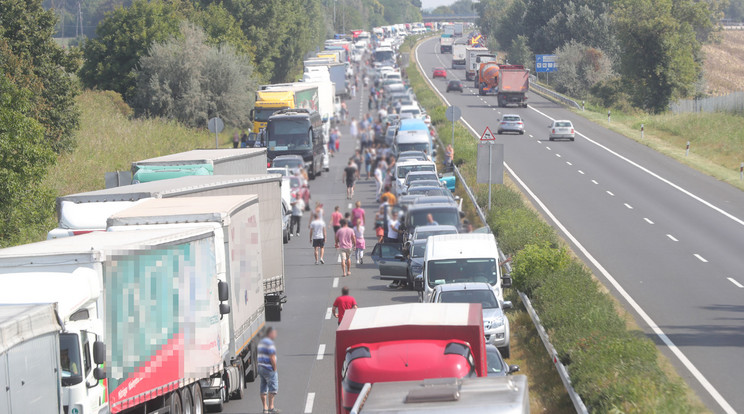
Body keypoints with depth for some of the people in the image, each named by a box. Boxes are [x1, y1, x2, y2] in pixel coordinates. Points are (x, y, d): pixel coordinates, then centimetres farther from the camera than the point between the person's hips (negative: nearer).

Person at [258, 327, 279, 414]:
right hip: (269, 369, -9)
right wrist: (275, 369, -13)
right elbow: (272, 358, -20)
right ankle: (271, 407, -7)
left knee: (263, 388, 10)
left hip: (261, 367, 9)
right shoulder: (270, 343, -15)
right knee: (273, 387, -5)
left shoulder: (261, 342, 16)